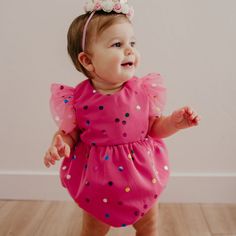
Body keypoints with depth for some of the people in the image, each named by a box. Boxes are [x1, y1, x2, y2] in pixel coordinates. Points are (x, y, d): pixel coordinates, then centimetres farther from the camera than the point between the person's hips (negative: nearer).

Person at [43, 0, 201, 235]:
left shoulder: (144, 90, -13)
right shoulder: (77, 99, -17)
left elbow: (155, 127, -1)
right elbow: (70, 132, -4)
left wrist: (174, 121, -19)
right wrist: (60, 145, -25)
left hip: (141, 174, 2)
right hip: (98, 179, -1)